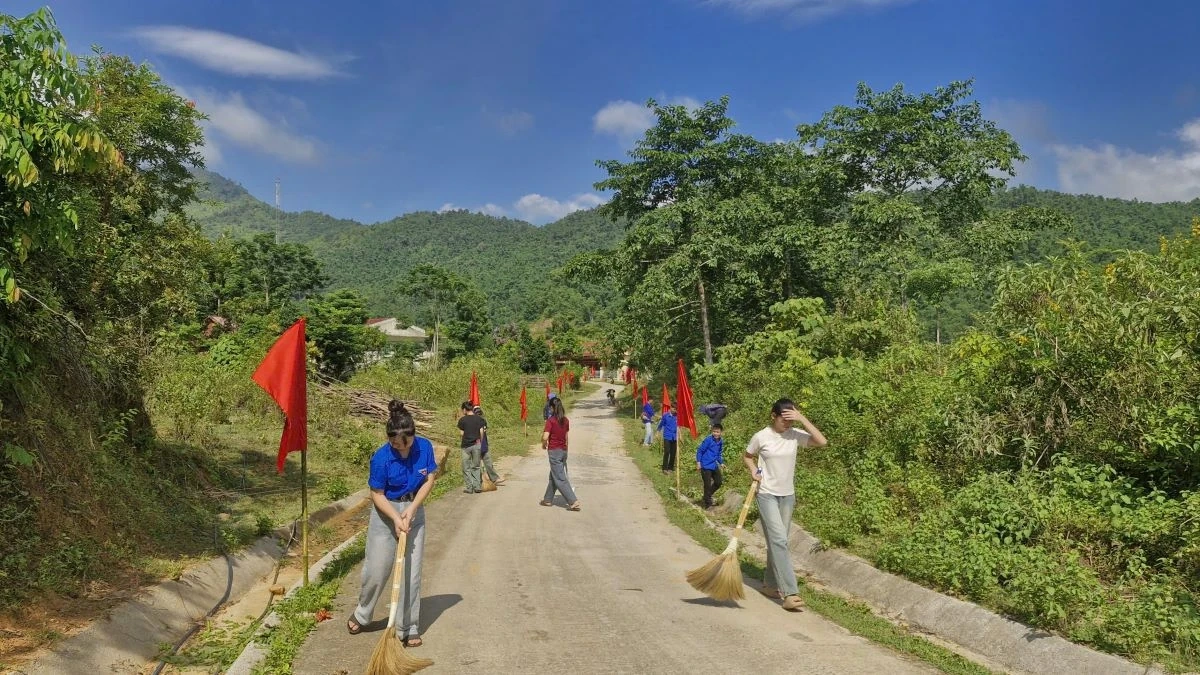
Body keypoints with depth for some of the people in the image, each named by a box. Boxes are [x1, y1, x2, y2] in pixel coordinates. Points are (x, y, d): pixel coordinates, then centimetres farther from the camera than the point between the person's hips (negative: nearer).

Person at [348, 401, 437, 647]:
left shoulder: (425, 447, -13)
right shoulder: (381, 458, -21)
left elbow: (429, 480, -5)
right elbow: (377, 495, -13)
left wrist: (412, 508, -15)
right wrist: (396, 518, -24)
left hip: (414, 511, 2)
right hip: (386, 513, -2)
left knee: (411, 572, 4)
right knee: (376, 570, 6)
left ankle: (408, 629, 15)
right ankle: (361, 615, 34)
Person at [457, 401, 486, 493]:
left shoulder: (462, 420, -5)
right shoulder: (479, 419, 2)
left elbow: (462, 433, -3)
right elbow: (481, 432, 1)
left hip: (466, 445, -2)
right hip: (477, 444, 2)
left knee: (466, 468, 9)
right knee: (476, 467, 13)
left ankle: (469, 488, 8)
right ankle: (477, 487, 11)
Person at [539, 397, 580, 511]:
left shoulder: (551, 420, -15)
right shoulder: (566, 421, 3)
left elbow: (545, 437, -21)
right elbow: (566, 436, 9)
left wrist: (543, 445, -1)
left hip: (554, 451, -7)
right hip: (563, 450, 7)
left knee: (560, 478, -4)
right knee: (554, 476, 19)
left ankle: (573, 501, -11)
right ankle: (548, 499, 30)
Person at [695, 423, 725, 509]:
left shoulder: (721, 442, 3)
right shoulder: (708, 439, -18)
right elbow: (700, 450, -13)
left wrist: (721, 463, 11)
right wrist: (698, 462, -15)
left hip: (715, 466, 7)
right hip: (706, 466, -7)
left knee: (718, 483, 14)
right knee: (707, 485, -2)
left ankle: (708, 495, 35)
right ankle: (708, 504, 10)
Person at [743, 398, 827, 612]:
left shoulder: (795, 435, -3)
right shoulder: (761, 437, -9)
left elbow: (821, 442, -17)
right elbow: (747, 456, 9)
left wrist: (802, 419, -19)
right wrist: (753, 471, -10)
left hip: (787, 496, 4)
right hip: (767, 495, -4)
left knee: (777, 541, 13)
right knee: (779, 540, -15)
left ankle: (769, 584, 28)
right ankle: (790, 593, -17)